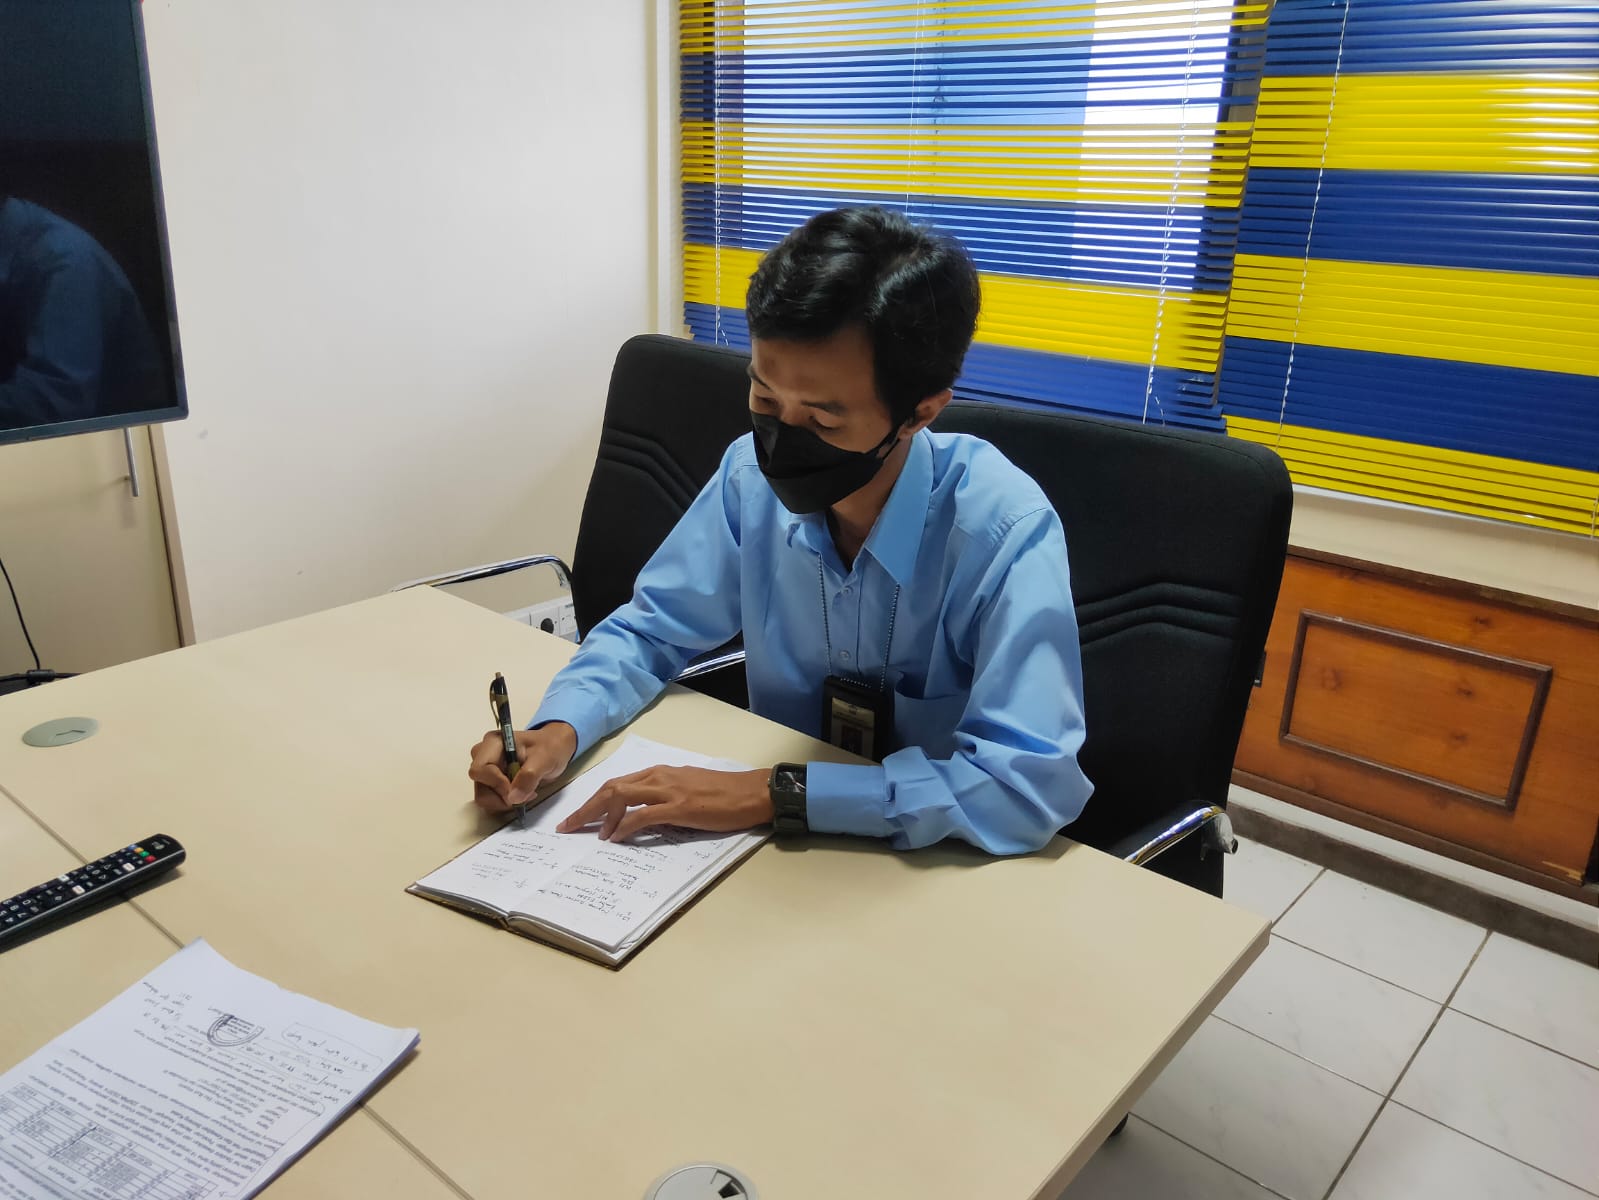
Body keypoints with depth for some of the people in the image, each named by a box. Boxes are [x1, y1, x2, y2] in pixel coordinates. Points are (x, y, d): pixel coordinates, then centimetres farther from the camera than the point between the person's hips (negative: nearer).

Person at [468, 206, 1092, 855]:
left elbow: (1033, 780, -29)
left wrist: (774, 792, -30)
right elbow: (650, 630, 2)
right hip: (783, 849, 3)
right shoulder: (753, 474, -10)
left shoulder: (1005, 530, -23)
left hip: (938, 861, -2)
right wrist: (559, 729, -17)